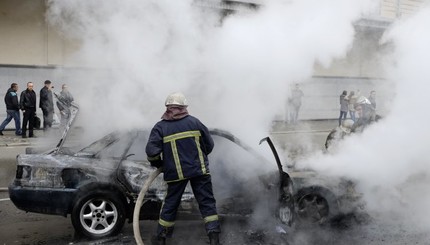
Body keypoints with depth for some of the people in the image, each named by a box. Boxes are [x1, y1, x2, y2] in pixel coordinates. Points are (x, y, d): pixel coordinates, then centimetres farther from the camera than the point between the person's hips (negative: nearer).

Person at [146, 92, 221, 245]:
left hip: (176, 173, 0)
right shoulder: (194, 122, 4)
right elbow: (209, 145, 8)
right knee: (207, 202, 7)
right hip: (199, 170, 1)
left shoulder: (160, 127, -1)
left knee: (171, 203, 13)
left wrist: (158, 164, 9)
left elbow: (152, 151, -11)